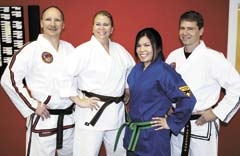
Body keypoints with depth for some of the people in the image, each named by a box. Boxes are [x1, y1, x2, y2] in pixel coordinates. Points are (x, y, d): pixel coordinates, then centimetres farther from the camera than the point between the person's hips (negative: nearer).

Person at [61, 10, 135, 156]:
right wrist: (78, 100, -15)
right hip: (92, 112, -6)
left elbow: (133, 70, 25)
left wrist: (128, 91, 17)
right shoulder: (83, 50, -10)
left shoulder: (120, 50, 10)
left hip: (117, 112, 6)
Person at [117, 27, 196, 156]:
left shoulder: (164, 71, -18)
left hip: (153, 136, -7)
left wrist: (171, 122, -16)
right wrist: (131, 120, 12)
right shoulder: (136, 69, 5)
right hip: (133, 134, 7)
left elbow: (188, 99, -24)